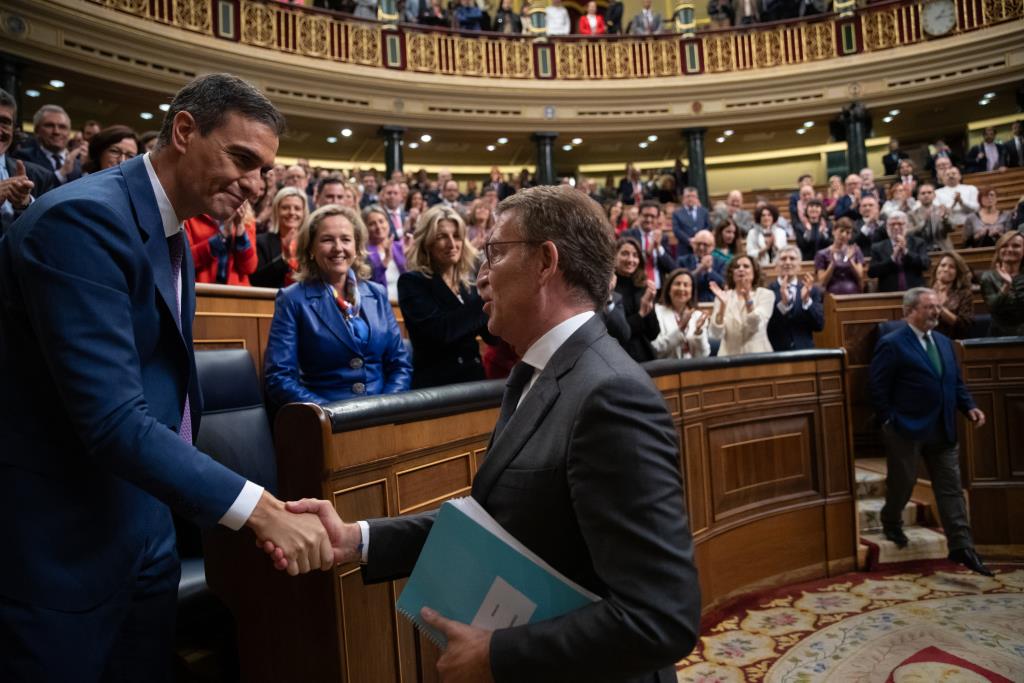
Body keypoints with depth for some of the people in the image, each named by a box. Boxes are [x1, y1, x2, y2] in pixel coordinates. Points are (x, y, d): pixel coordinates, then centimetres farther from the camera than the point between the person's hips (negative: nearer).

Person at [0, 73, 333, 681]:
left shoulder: (171, 232, 9)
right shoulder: (84, 218, -21)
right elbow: (110, 418, -29)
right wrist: (259, 508, -30)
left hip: (143, 527, 9)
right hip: (60, 541, -8)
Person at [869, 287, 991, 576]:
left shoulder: (944, 342, 12)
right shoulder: (891, 344, -11)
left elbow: (956, 382, 16)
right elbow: (877, 388, -13)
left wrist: (969, 406, 0)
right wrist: (890, 422, -13)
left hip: (942, 430, 6)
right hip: (906, 430, -6)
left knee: (951, 488, 4)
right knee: (902, 483, 10)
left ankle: (961, 547, 7)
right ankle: (891, 523, 35)